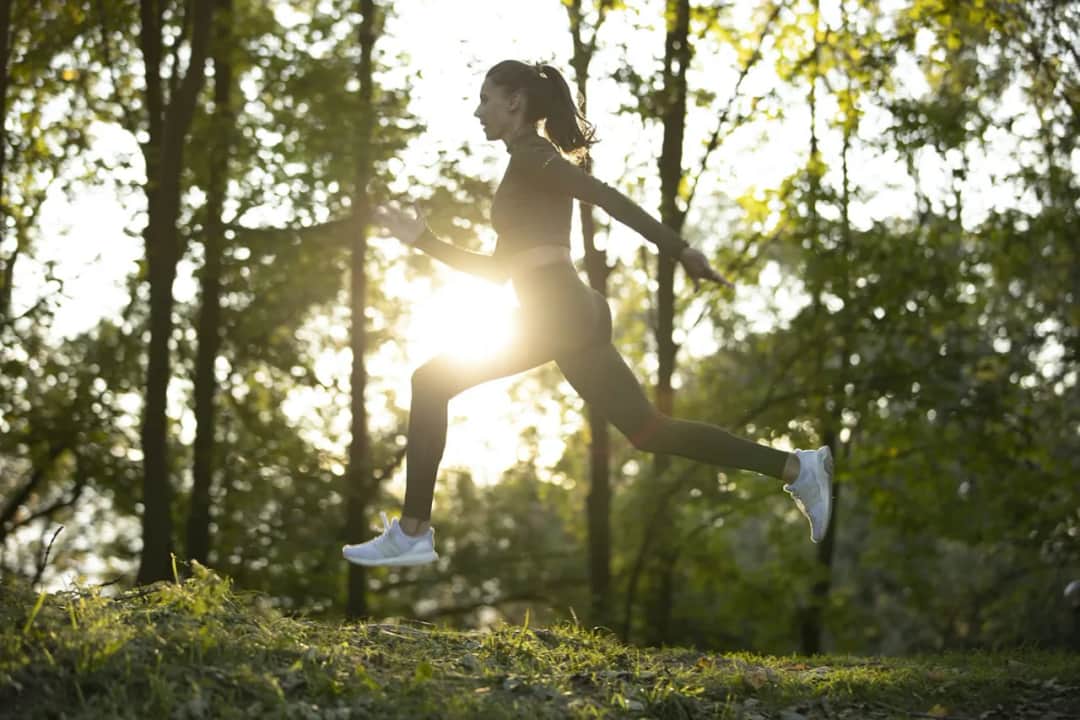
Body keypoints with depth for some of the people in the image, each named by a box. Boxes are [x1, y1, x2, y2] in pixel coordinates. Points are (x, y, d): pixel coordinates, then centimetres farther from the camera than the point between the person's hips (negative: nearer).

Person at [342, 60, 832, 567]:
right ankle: (797, 468, 6)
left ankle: (412, 533, -4)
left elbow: (608, 198, -17)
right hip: (572, 314, 10)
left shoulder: (531, 156, -3)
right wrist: (423, 239, 23)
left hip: (556, 314, -10)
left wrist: (678, 249, -27)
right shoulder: (530, 166, 25)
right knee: (647, 429, 9)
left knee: (431, 384, -4)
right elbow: (498, 270, 28)